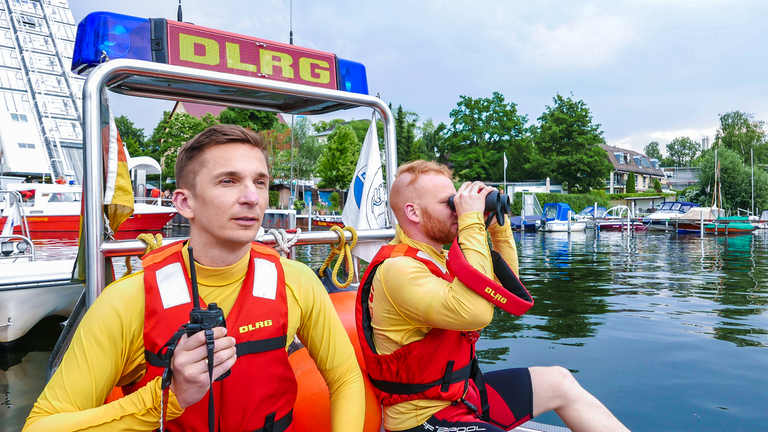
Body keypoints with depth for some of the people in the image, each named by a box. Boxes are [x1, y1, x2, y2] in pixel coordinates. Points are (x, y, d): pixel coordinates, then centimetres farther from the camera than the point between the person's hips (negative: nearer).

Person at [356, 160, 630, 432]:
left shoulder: (437, 259, 5)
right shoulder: (396, 269, -25)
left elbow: (505, 283, 17)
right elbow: (476, 313, -39)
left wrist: (498, 225, 3)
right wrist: (471, 221, -31)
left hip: (461, 391, 10)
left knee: (558, 381, 12)